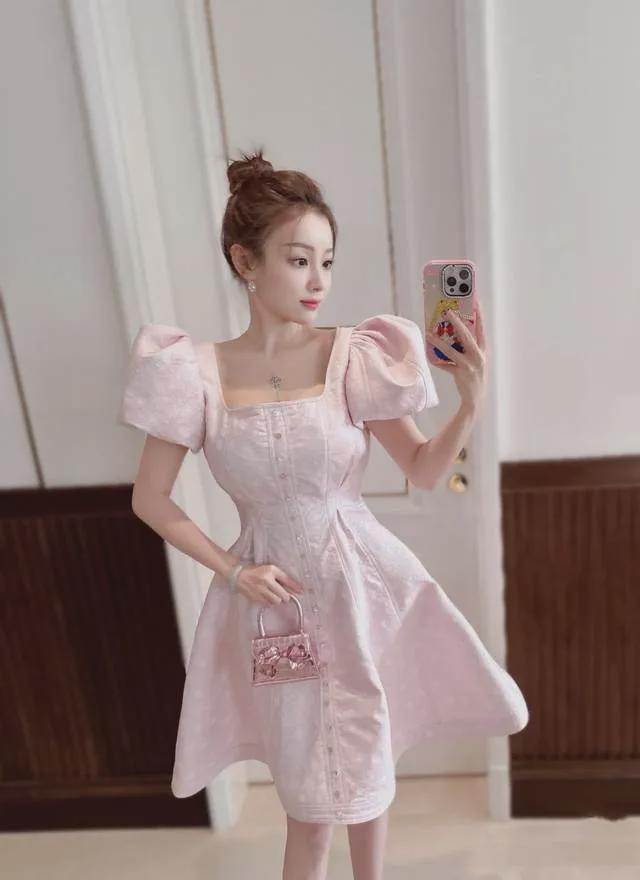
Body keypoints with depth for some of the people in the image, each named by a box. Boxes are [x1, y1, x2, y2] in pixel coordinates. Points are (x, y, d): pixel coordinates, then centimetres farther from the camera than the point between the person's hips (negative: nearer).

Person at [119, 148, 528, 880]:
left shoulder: (353, 357, -11)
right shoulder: (199, 374, -10)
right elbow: (150, 500, -2)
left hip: (362, 587, 1)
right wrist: (230, 570, -7)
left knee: (367, 768, 20)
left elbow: (423, 471, -5)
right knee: (307, 787, 16)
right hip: (276, 599, 0)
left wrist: (470, 407, -21)